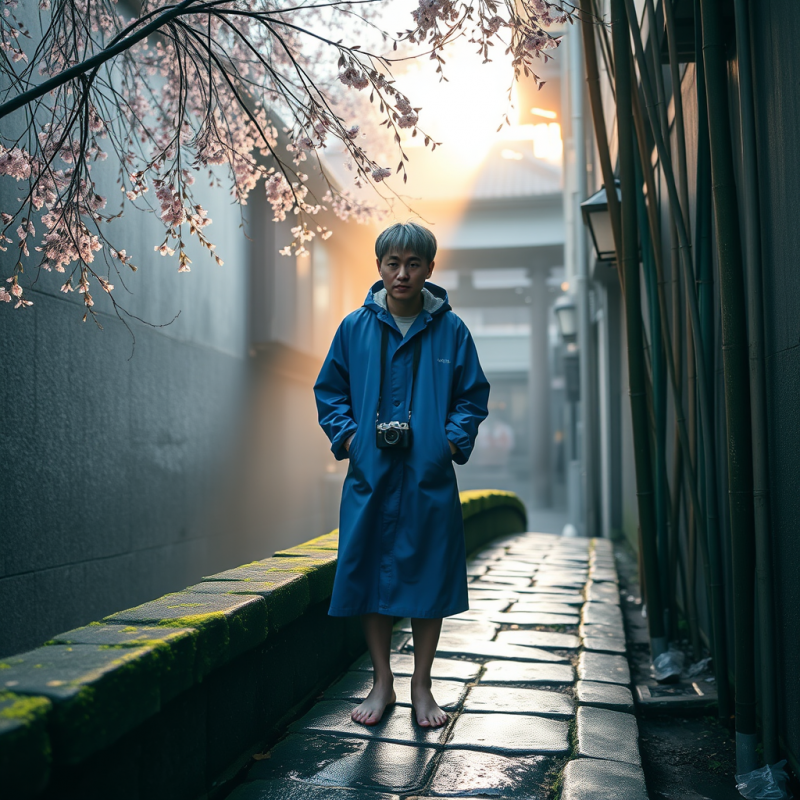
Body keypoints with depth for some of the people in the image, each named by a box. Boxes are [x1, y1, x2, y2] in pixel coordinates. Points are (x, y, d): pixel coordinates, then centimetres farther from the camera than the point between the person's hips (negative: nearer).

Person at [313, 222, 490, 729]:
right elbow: (330, 391, 12)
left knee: (428, 578, 6)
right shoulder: (355, 327, 4)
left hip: (430, 480, -1)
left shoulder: (450, 329, 2)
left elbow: (474, 396, 7)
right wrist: (348, 435, -3)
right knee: (370, 574, 7)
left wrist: (452, 441, -7)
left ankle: (422, 686, 23)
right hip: (370, 477, 1)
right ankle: (382, 682, 25)